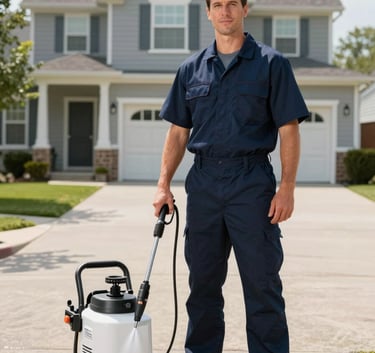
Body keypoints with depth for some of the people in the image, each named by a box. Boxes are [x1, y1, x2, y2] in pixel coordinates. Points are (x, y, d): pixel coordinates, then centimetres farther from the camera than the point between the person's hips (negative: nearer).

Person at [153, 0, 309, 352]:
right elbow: (178, 132, 12)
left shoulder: (271, 64, -1)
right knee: (203, 283, 12)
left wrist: (287, 188, -12)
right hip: (203, 184, 4)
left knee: (262, 284, 0)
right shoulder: (191, 69, 10)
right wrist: (164, 184, 4)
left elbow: (288, 130, -4)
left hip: (253, 182, -4)